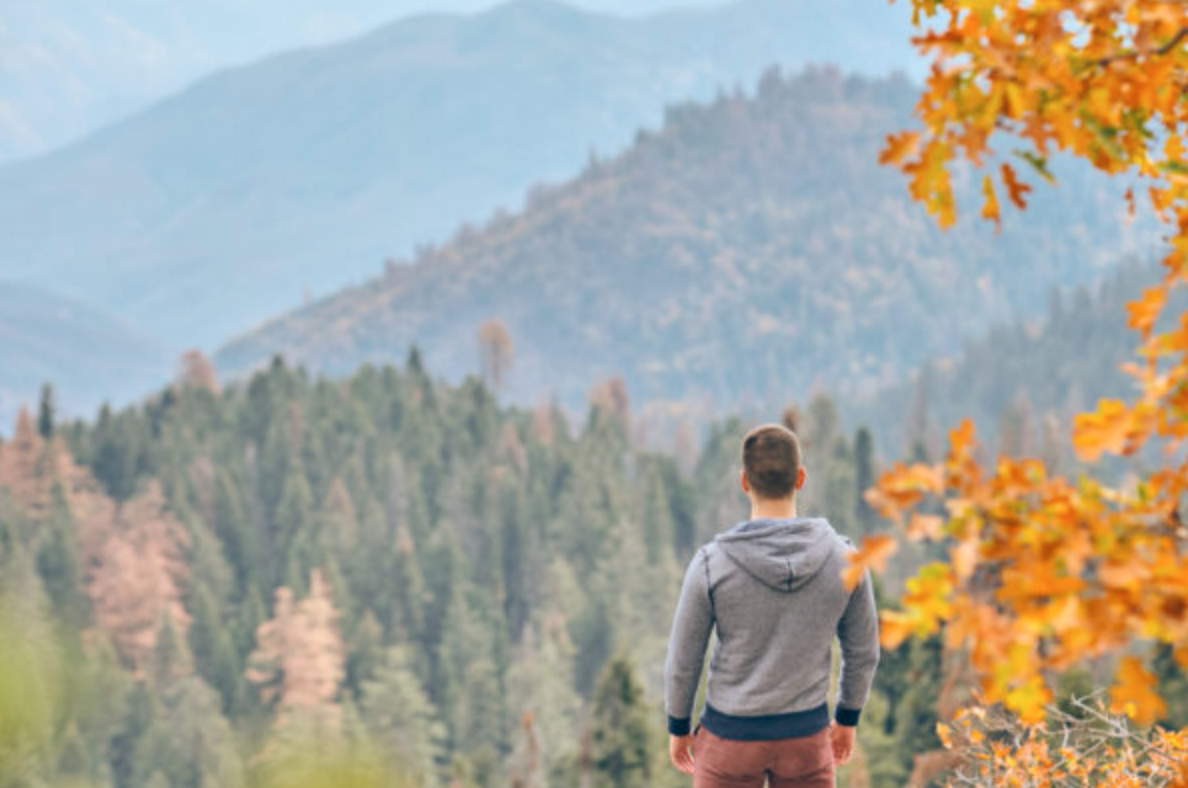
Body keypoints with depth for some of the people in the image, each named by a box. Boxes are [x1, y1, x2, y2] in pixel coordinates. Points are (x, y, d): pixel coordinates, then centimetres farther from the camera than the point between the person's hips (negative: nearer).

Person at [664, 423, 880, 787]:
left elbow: (683, 662, -8)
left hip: (732, 735, -2)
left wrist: (678, 727, 10)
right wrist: (848, 718, 19)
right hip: (806, 733, 2)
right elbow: (863, 651, 2)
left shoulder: (711, 564, -17)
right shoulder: (843, 559, -11)